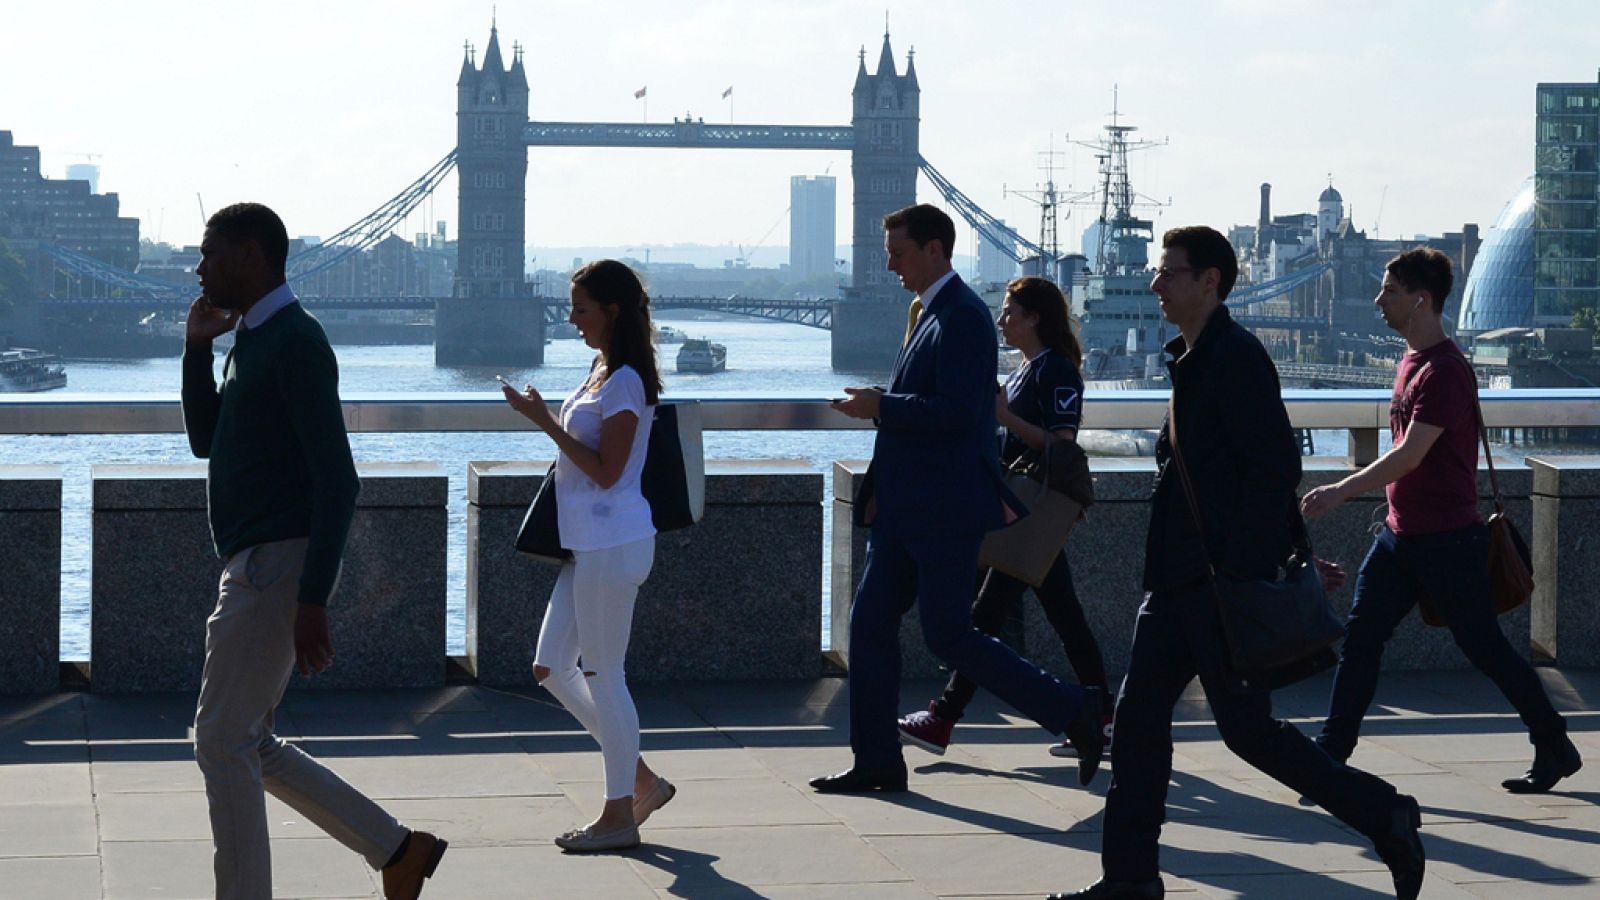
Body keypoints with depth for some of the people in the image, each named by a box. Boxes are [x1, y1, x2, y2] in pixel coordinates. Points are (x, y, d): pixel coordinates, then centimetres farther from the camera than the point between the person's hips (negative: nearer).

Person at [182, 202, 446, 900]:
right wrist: (197, 348, 10)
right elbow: (204, 441, 24)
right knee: (248, 747, 12)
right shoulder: (250, 341, 17)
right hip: (255, 566, 10)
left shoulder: (297, 343, -14)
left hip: (279, 566, -10)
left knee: (223, 743, -7)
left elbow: (337, 480, -19)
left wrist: (312, 601, -24)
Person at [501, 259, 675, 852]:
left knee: (602, 675, -3)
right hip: (588, 542, 10)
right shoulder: (603, 371, 15)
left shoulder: (625, 381, -15)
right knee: (552, 669, 10)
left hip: (613, 543, -10)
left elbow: (606, 471, -19)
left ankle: (620, 815, 7)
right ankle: (642, 780, 18)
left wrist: (545, 421, -20)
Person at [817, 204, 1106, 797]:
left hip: (944, 512, -10)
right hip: (907, 512, 10)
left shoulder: (961, 317, -15)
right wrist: (880, 489, 18)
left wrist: (880, 407, -16)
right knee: (871, 623, 8)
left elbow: (957, 410, -25)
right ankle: (877, 762, 13)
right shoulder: (928, 313, 16)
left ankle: (1075, 712, 4)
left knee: (949, 637, -6)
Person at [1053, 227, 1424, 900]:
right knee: (1139, 717, 6)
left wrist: (1239, 572, -24)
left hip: (1224, 582, -9)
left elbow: (1276, 467, -21)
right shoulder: (1190, 360, 16)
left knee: (1246, 727, -4)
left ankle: (1385, 817, 9)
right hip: (1179, 581, 10)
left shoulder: (1236, 359, -14)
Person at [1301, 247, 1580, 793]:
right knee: (1361, 636, 2)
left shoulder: (1444, 370, -19)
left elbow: (1410, 455, -26)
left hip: (1447, 538, -9)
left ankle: (1556, 750, 14)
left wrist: (1342, 492, -28)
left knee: (1483, 645, 1)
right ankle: (1331, 752, 5)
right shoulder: (1411, 361, 12)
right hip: (1402, 532, 9)